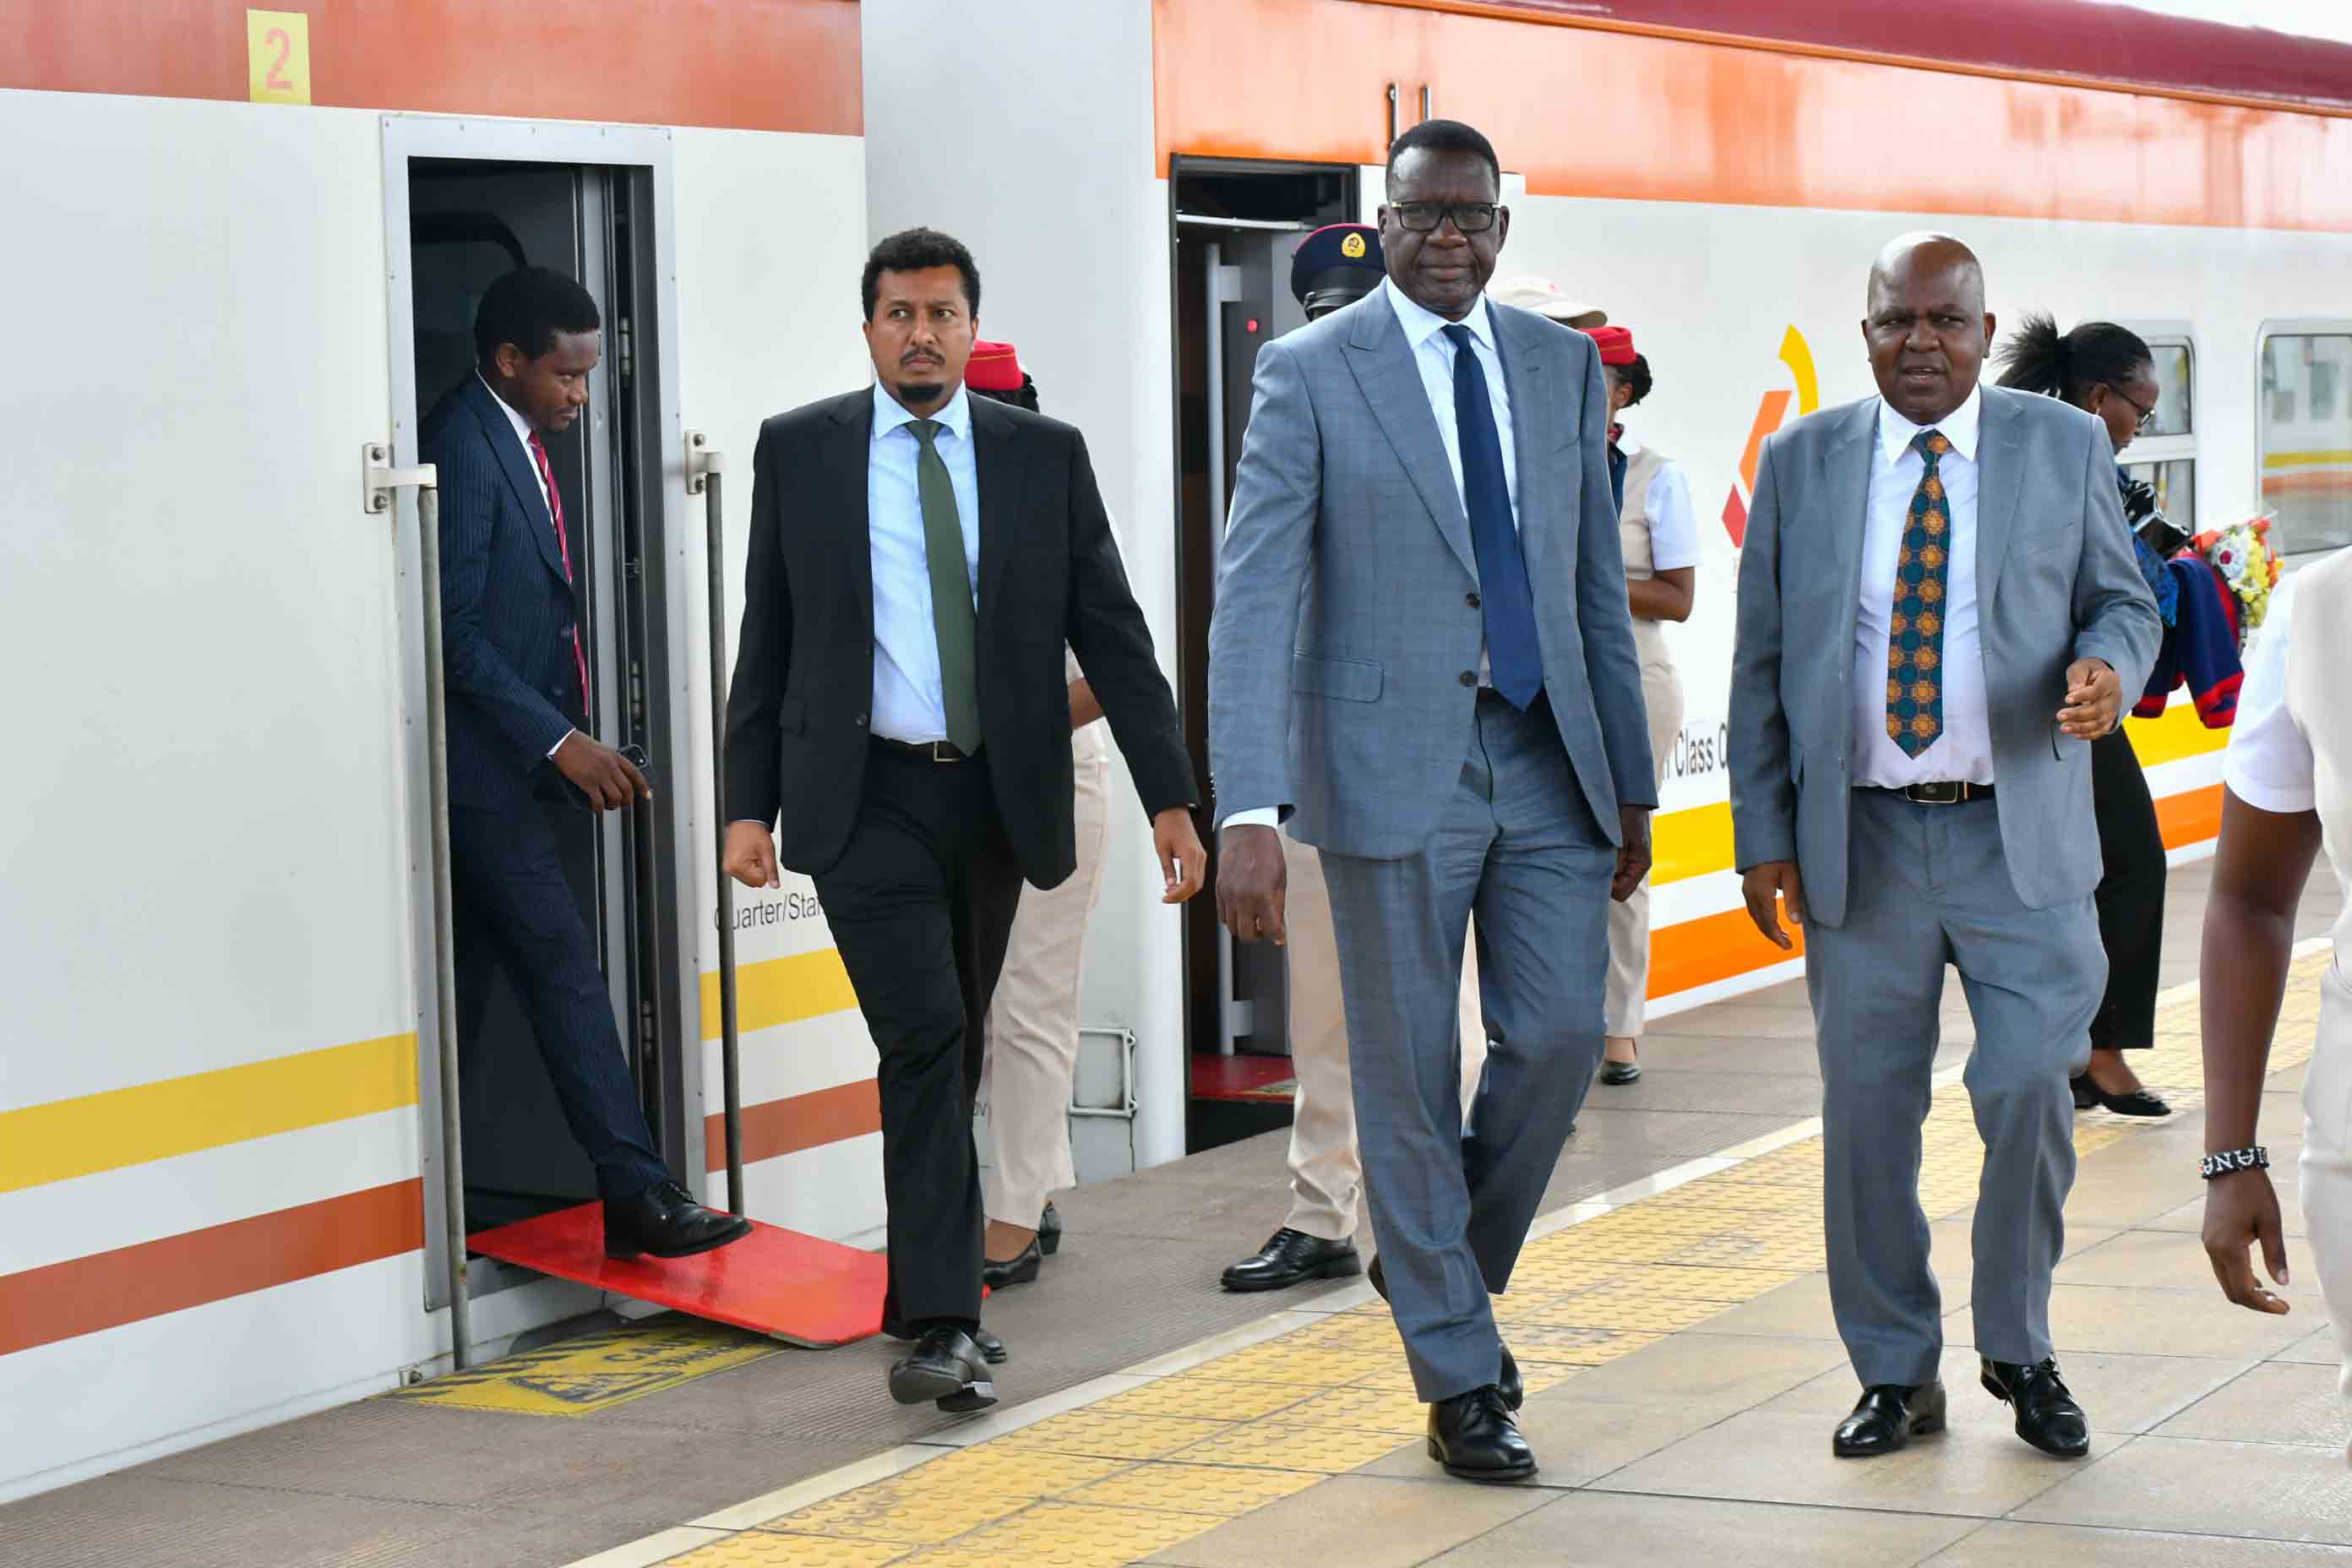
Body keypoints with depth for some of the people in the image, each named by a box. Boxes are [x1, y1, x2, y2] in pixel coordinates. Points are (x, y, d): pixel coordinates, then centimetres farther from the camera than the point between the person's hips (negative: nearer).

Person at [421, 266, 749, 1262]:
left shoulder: (515, 444, 14)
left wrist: (565, 739, 17)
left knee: (467, 983, 12)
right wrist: (559, 740, -22)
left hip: (511, 766, 10)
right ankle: (635, 1193, -11)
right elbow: (454, 629, -20)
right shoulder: (462, 448, -16)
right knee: (563, 968, -11)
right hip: (482, 766, -10)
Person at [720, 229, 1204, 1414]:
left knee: (954, 1053, 11)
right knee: (923, 1036, -17)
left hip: (994, 796, 3)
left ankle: (921, 1311, 25)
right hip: (864, 797, -2)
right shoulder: (798, 451, 3)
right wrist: (746, 804, 0)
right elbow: (767, 640, 6)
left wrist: (1170, 798, -4)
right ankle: (944, 1324, -17)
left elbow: (1112, 636, 3)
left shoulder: (1045, 456, 4)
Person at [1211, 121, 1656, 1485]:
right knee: (1412, 1076, 3)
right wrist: (1251, 811, -22)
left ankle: (1452, 1266, 27)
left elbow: (1599, 588, 14)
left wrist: (1632, 784, 14)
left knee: (1562, 1035, -1)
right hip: (1396, 763, -4)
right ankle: (1462, 1382, 15)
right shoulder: (1311, 372, -5)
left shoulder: (1564, 365, 9)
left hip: (1546, 759, 4)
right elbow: (1255, 599, -12)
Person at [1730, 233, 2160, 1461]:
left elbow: (2121, 598, 10)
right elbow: (1762, 659, 8)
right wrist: (1764, 833, 2)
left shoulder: (2067, 447, 5)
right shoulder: (1800, 462, 6)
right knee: (1866, 1114, 4)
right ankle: (1896, 1373, 18)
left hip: (2021, 839, -1)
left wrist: (2107, 665, -15)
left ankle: (2020, 1351, 15)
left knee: (2029, 1092, -7)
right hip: (1860, 841, 1)